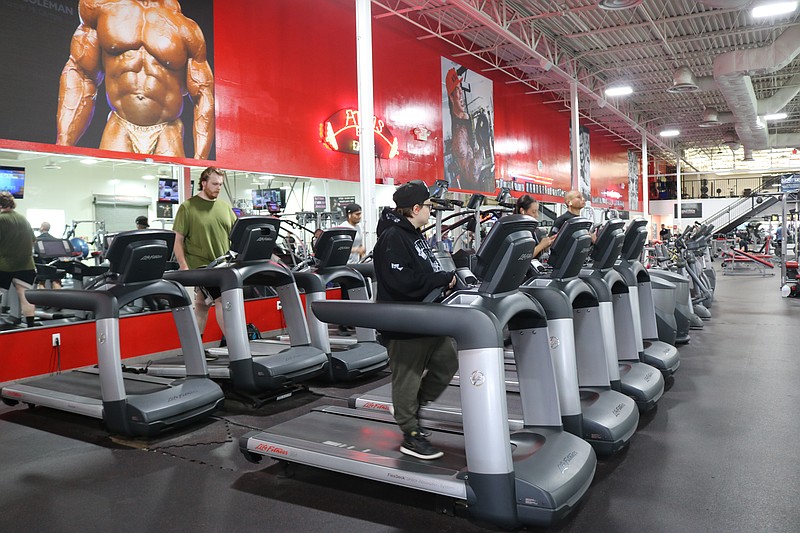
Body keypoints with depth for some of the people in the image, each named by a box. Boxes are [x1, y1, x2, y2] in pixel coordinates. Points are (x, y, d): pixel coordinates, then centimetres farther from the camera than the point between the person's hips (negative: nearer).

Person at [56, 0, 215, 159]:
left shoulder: (185, 28, -1)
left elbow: (204, 94, -4)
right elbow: (79, 74, 7)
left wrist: (200, 161, -16)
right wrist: (63, 143, -2)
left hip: (166, 134, -1)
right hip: (119, 129, 2)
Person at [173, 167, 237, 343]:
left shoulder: (225, 207, 11)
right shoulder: (188, 207, -3)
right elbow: (178, 240, -4)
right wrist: (184, 267, -12)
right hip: (201, 265, -5)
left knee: (202, 305, 13)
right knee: (221, 299, -14)